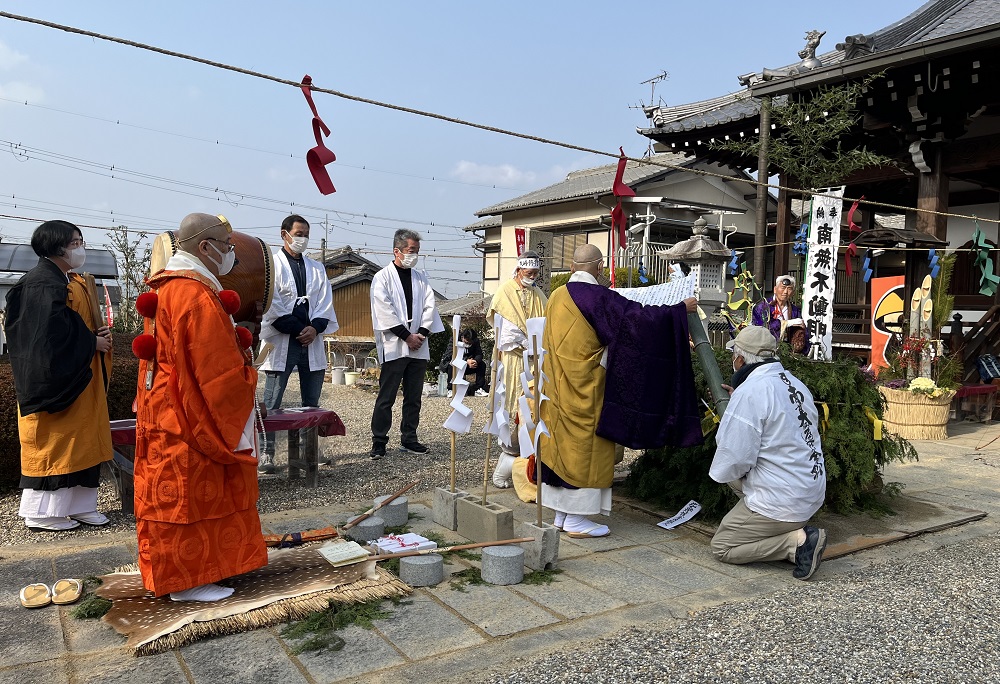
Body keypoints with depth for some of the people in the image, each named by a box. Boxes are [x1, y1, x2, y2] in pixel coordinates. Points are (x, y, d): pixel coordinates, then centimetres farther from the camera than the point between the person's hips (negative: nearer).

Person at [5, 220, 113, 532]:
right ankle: (41, 512, 8)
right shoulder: (43, 283, -15)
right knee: (53, 442, -2)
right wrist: (91, 342, -14)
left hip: (82, 379, 10)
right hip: (56, 377, -10)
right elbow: (50, 334, -23)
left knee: (82, 441, 11)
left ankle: (78, 504, 19)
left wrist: (101, 335, 1)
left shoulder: (74, 282, 15)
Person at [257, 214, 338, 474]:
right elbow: (271, 305, -8)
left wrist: (315, 328, -7)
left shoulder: (316, 268, 16)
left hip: (311, 340, 5)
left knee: (312, 401, 9)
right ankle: (267, 453, 6)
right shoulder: (272, 265, 0)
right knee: (272, 402, -1)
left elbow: (325, 302, 9)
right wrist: (296, 330, -11)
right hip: (282, 341, -5)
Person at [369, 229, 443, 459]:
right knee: (386, 397, -3)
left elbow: (429, 306, 8)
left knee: (413, 397, 9)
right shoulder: (383, 278, 0)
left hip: (418, 347, 5)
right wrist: (407, 336, -12)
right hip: (393, 346, -5)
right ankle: (379, 442, 4)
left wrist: (422, 333, -7)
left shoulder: (420, 278, 15)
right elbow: (384, 311, -9)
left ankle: (409, 439, 19)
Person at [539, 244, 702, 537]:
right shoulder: (597, 296, -15)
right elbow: (636, 315, -18)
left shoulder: (557, 296, 8)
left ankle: (562, 513, 21)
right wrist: (680, 309, -5)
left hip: (557, 385, 8)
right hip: (585, 386, -8)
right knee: (584, 446, 1)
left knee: (562, 442, 13)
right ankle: (576, 519, 7)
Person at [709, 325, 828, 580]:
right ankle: (794, 530, 13)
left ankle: (797, 541, -10)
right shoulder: (796, 384, 7)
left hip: (780, 500, -9)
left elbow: (734, 460, -22)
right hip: (812, 494, 9)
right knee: (736, 476, 25)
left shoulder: (749, 392, -19)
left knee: (721, 546, 5)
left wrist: (719, 471, 2)